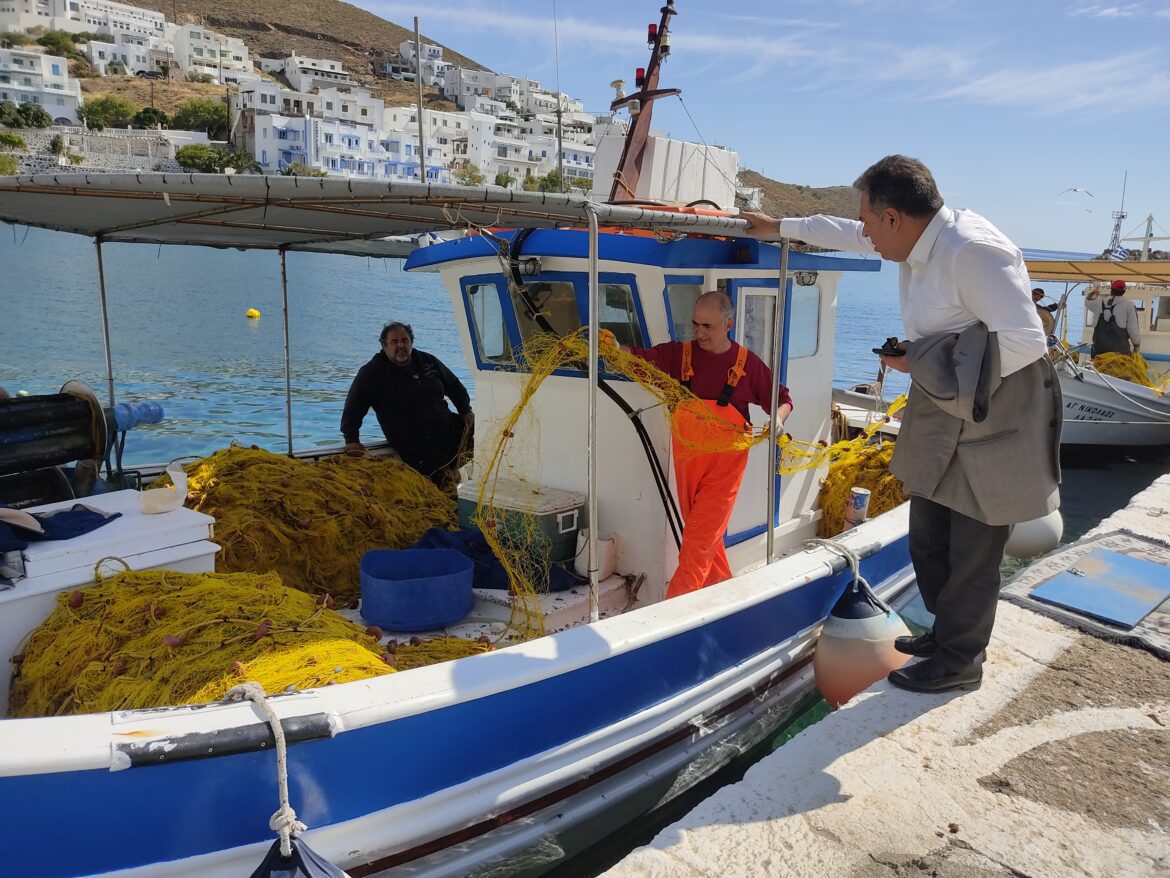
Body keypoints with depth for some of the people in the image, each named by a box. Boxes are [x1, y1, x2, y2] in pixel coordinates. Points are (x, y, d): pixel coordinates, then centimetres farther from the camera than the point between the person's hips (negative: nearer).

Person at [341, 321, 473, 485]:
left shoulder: (428, 361, 10)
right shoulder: (373, 372, -2)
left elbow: (455, 387, 22)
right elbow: (353, 407, -5)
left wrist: (467, 412, 9)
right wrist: (352, 440, -12)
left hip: (449, 428, 6)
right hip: (414, 444, -5)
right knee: (439, 480, -23)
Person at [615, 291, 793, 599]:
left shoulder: (748, 364, -4)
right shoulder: (679, 354, -1)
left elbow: (783, 400, 6)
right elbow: (636, 357, -13)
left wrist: (777, 419, -15)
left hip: (726, 461, -3)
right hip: (686, 458, 4)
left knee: (702, 533, -7)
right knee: (704, 531, 16)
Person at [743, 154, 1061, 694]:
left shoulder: (971, 251, -25)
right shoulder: (917, 238, 3)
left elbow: (1025, 341, -28)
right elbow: (847, 235, 23)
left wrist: (923, 361, -22)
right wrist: (780, 228, 29)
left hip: (995, 427, -9)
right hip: (941, 418, 9)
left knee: (972, 553, 4)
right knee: (928, 542, 18)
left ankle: (959, 662, 22)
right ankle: (947, 633, 38)